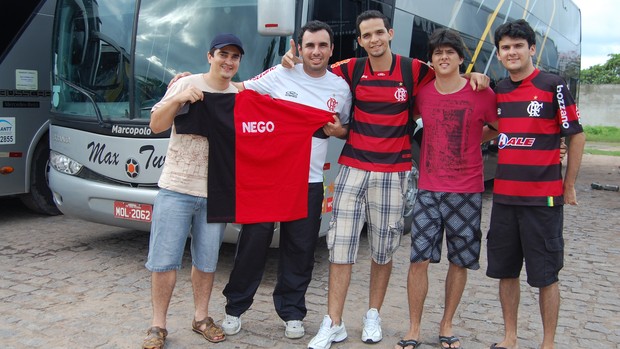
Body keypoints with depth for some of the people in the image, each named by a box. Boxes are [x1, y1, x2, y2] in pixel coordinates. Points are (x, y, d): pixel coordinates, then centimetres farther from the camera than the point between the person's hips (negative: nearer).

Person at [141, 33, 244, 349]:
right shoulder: (187, 85, 0)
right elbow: (156, 125, -4)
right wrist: (178, 100, -19)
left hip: (216, 193, 3)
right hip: (176, 188, -2)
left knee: (207, 261, 11)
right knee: (164, 260, 0)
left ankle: (201, 317, 28)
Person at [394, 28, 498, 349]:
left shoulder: (481, 94, -4)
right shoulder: (421, 93, 2)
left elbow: (501, 129, 10)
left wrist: (472, 141, 3)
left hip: (466, 193, -1)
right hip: (428, 190, 1)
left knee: (460, 261, 8)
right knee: (419, 259, -2)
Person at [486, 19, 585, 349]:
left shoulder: (553, 85, -6)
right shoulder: (497, 90, 9)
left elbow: (576, 135, -2)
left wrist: (568, 185, 0)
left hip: (543, 197, -5)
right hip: (503, 195, 5)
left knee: (545, 274, 4)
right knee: (505, 270, 12)